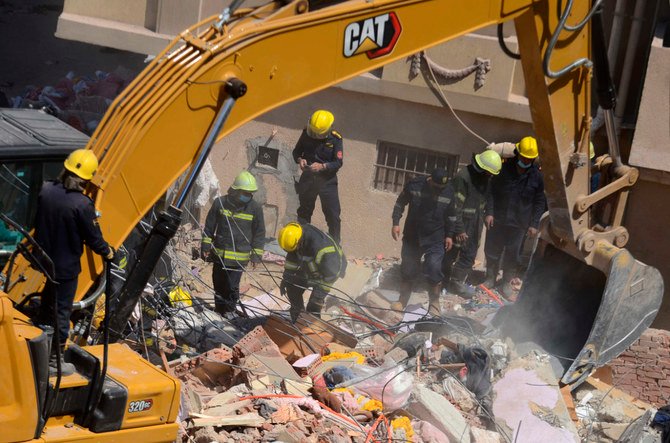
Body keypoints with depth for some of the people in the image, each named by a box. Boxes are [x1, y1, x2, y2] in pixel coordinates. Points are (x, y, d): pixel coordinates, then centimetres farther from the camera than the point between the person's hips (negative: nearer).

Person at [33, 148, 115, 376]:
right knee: (61, 312, 8)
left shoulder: (46, 191, -10)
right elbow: (93, 237, -16)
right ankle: (54, 361, 18)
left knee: (46, 305, 26)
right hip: (65, 267, -6)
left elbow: (39, 222, 6)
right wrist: (107, 252, 3)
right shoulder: (82, 205, -27)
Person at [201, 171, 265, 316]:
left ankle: (229, 312, 18)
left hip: (239, 257, -2)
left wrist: (256, 255, 4)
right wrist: (206, 245, 7)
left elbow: (259, 234, 5)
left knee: (232, 286, -1)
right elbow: (209, 226, 8)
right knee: (218, 284, 12)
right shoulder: (220, 203, -3)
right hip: (219, 253, 2)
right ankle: (219, 310, 30)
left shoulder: (255, 209, -3)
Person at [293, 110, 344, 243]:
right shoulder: (306, 134, -4)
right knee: (304, 211, 13)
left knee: (333, 215, -6)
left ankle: (335, 243, 2)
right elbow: (296, 151, 7)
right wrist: (299, 160, -15)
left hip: (327, 180, -3)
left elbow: (338, 163, -14)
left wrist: (322, 166, -29)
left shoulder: (335, 139, -12)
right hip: (308, 177, 3)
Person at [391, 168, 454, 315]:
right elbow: (400, 203, 3)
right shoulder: (414, 185, -11)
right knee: (407, 270, 8)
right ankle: (402, 300, 25)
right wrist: (396, 223, -2)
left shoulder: (449, 193, -9)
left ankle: (434, 304, 4)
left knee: (434, 270, -12)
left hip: (435, 239, -1)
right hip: (412, 237, 1)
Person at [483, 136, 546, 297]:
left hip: (519, 223, -1)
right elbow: (491, 191, 2)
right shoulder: (504, 168, -5)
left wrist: (534, 224, -1)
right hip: (498, 219, 1)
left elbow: (540, 202, 3)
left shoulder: (537, 176, -3)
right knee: (492, 250, 9)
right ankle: (490, 278, 26)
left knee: (512, 254, 5)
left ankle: (507, 282, 20)